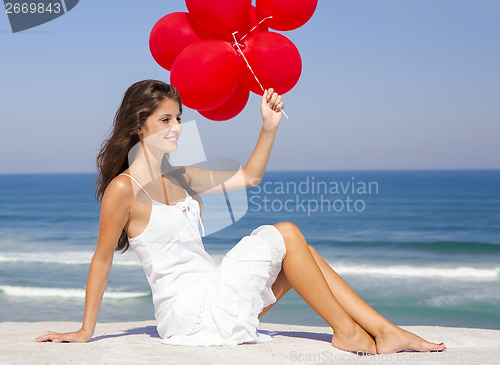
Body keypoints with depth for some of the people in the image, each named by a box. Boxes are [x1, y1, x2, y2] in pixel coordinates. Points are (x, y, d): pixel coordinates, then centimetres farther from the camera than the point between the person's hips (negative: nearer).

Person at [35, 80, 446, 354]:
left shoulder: (181, 178, 13)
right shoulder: (124, 188, -11)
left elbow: (248, 177, 20)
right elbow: (102, 259, -7)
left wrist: (269, 127, 8)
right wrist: (85, 331, -3)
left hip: (213, 298, 8)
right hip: (188, 310, -8)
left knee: (298, 250, -2)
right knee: (284, 234, -12)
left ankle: (385, 332, -5)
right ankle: (345, 331, -4)